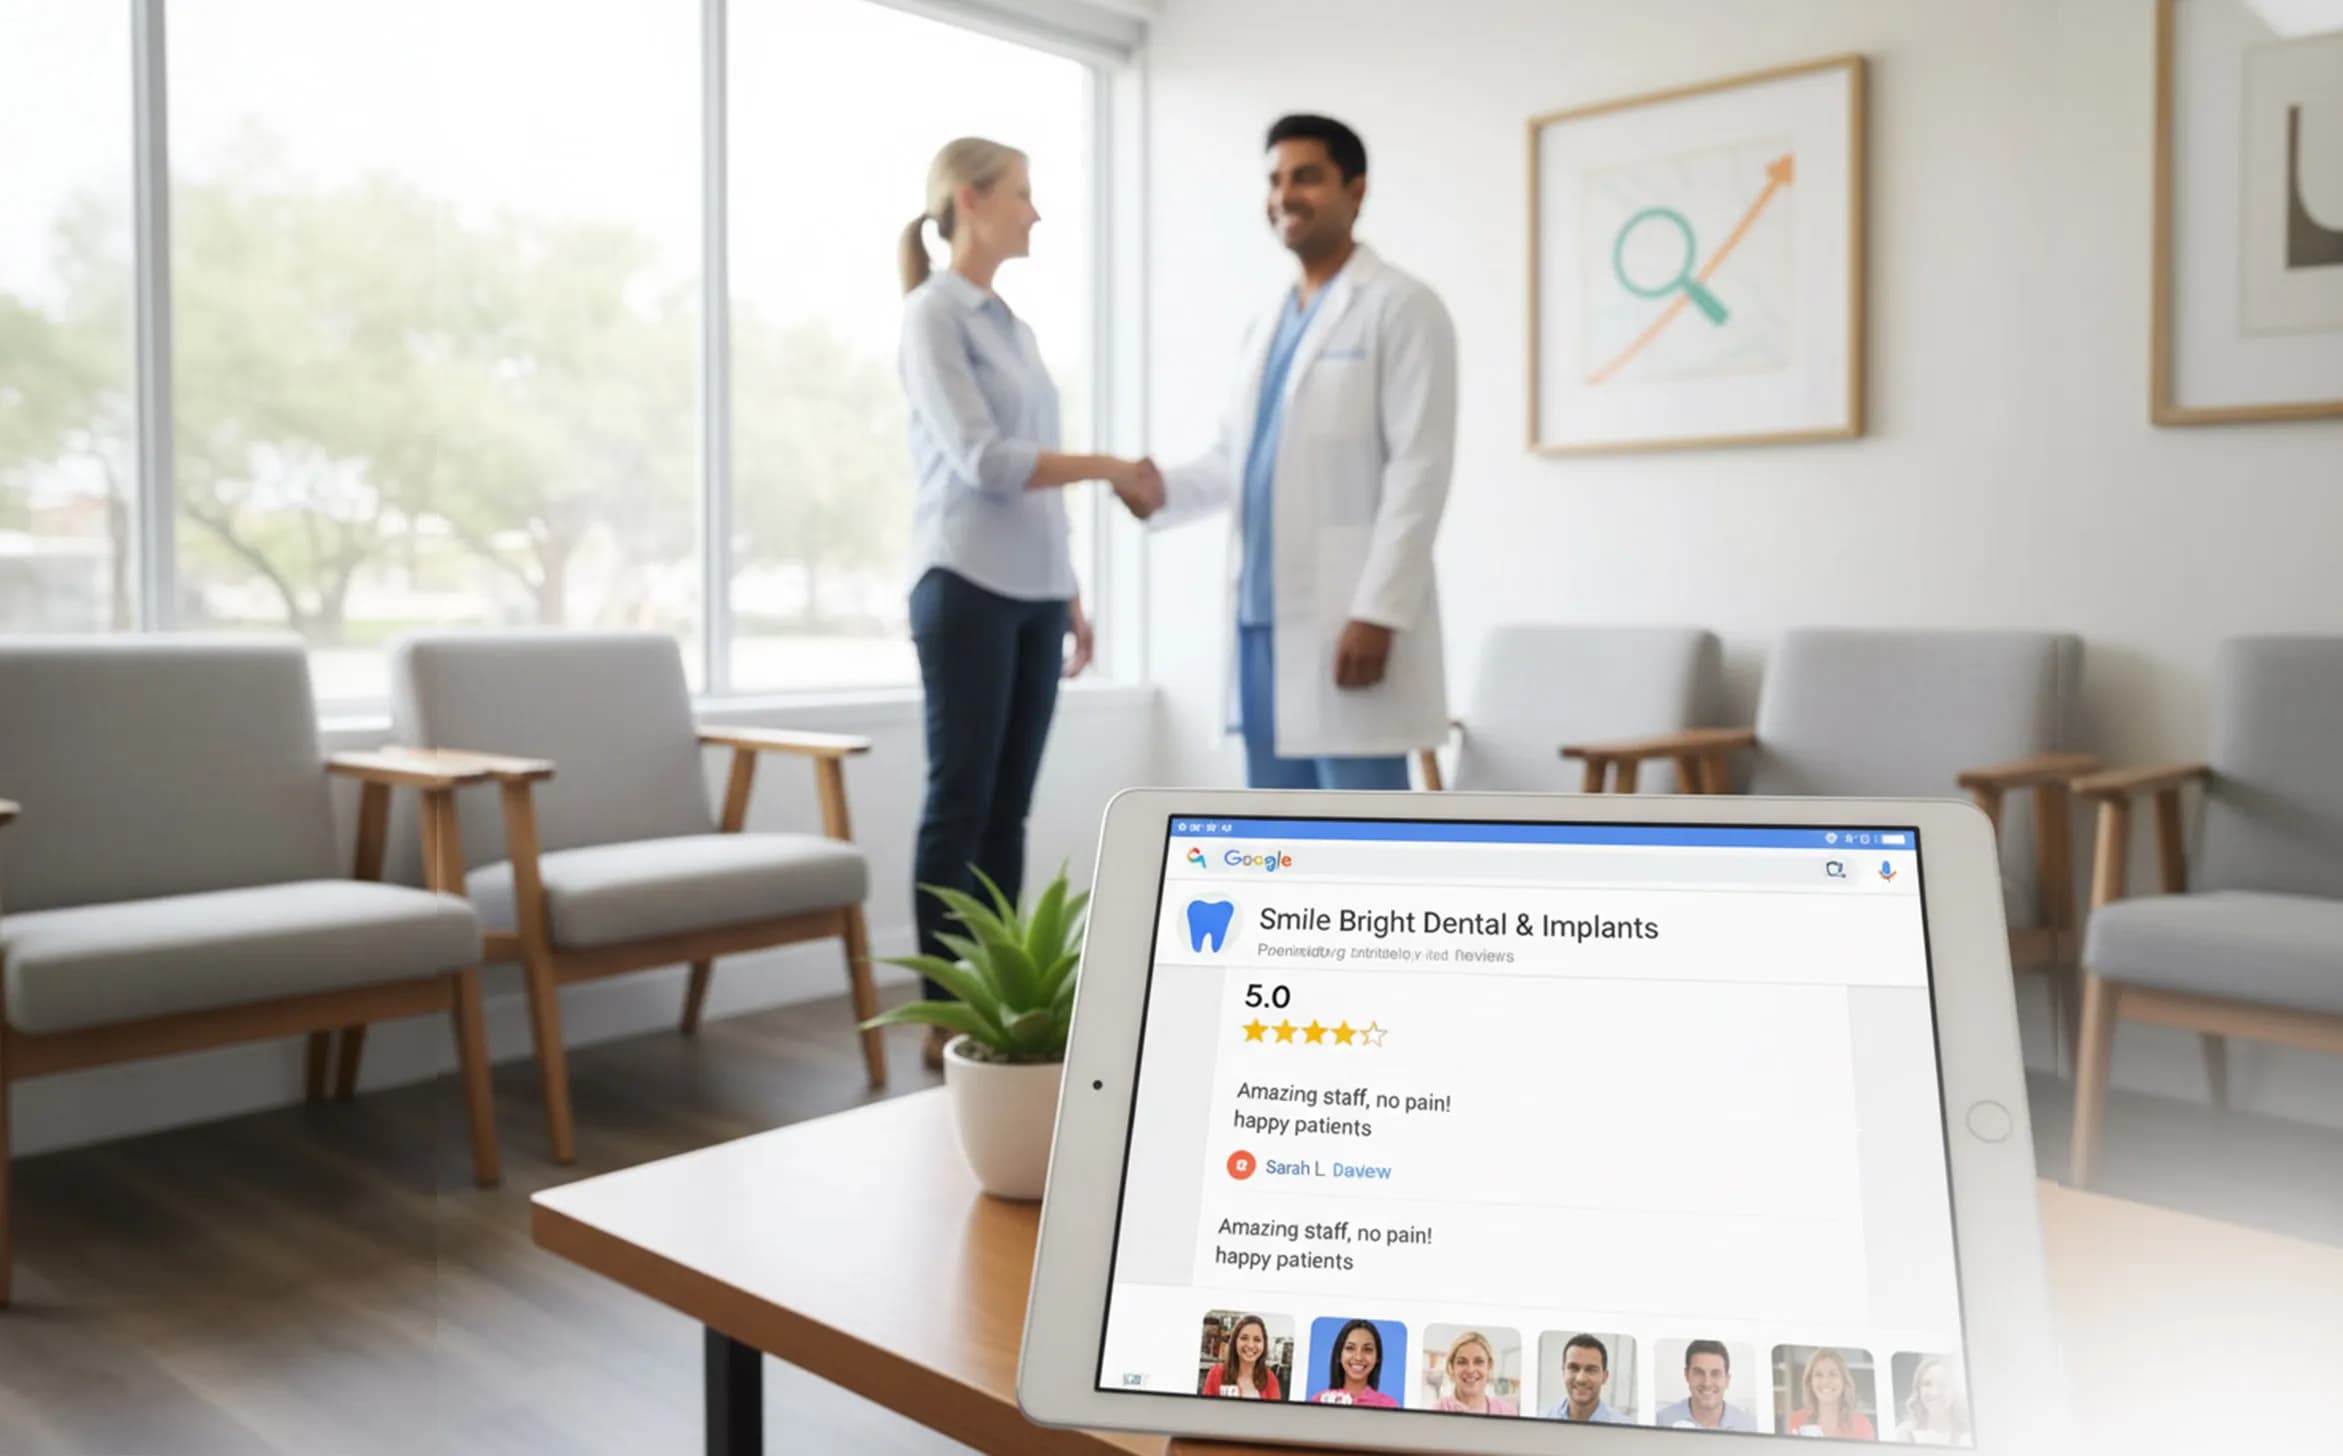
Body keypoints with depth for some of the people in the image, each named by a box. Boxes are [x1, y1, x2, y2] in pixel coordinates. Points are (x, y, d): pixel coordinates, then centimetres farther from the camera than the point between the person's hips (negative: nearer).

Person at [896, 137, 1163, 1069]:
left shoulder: (1010, 321, 19)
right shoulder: (934, 312, -5)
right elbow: (981, 460, -15)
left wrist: (1071, 593, 17)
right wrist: (1111, 468, -9)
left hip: (1032, 593, 8)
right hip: (967, 588, -7)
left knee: (1008, 810, 7)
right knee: (960, 805, -4)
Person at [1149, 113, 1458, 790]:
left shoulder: (1400, 307, -3)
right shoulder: (1269, 323, 20)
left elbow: (1418, 471, -12)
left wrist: (1377, 613, -19)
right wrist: (1162, 487, -1)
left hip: (1347, 618, -7)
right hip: (1264, 616, 8)